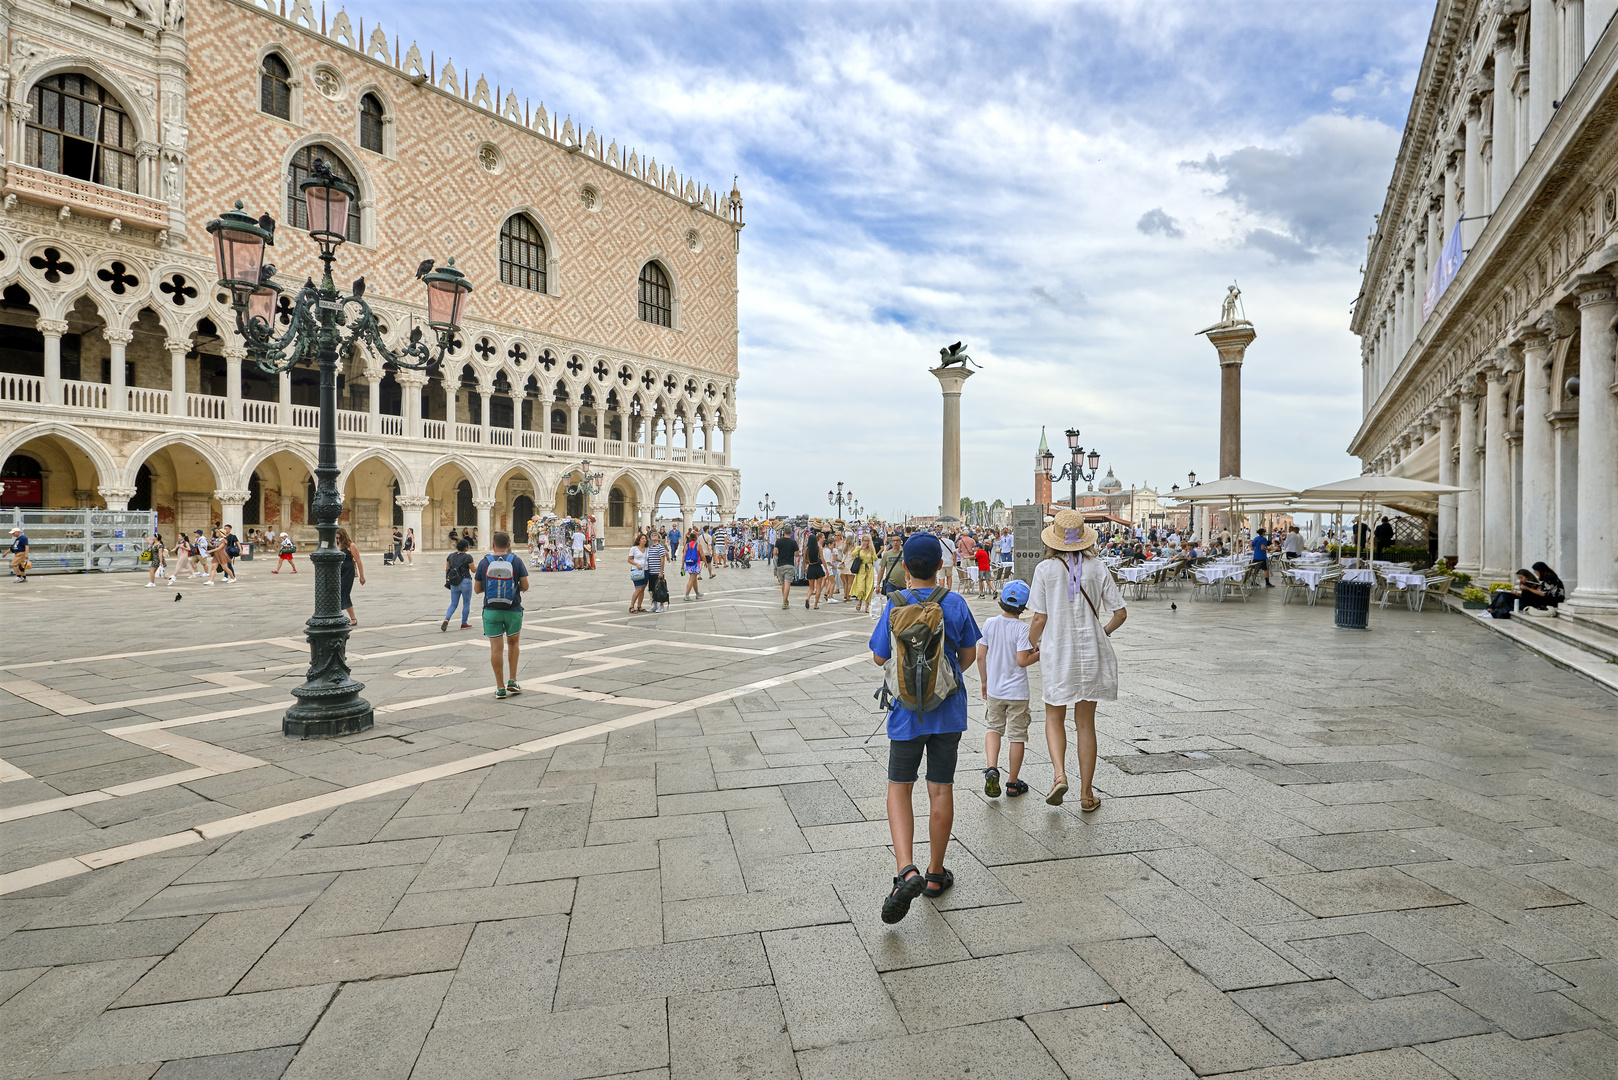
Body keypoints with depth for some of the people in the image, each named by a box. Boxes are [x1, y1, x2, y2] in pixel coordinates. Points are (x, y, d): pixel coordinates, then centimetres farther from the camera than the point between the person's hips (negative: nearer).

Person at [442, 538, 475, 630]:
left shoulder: (451, 555, 5)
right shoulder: (468, 557, -11)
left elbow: (446, 569, 9)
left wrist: (447, 581, 17)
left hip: (454, 583, 5)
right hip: (465, 582, -5)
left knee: (453, 604, 10)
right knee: (466, 604, 11)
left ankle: (446, 619, -14)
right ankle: (464, 624, 17)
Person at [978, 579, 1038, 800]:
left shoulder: (990, 624, -4)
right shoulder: (1022, 628, -15)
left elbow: (980, 656, 0)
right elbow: (1022, 660, -20)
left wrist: (984, 681, 13)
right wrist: (1040, 653, -3)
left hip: (994, 690, 3)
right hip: (1017, 692, -3)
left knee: (994, 728, 20)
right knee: (1017, 736, 9)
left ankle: (992, 768, -2)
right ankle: (1013, 784, 18)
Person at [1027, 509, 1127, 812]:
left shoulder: (1045, 568, -9)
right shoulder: (1097, 568, -2)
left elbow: (1039, 619, -9)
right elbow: (1120, 613, 0)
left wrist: (1032, 644, 9)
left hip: (1057, 653, -2)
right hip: (1091, 652, 2)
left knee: (1054, 718, 16)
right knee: (1085, 723, 12)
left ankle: (1060, 774, -6)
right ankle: (1086, 794, 18)